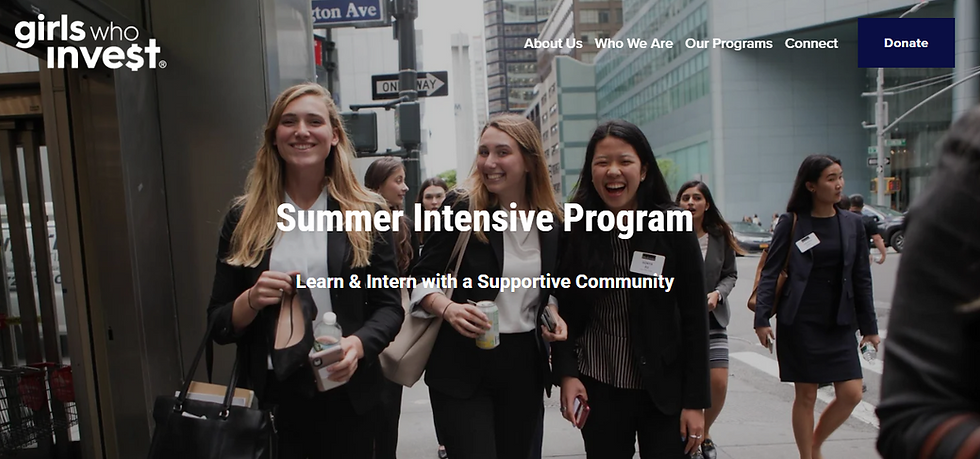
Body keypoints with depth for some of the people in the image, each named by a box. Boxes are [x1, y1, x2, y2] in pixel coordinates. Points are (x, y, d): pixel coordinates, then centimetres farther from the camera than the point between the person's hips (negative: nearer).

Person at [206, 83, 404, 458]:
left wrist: (358, 344, -19)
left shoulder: (367, 215, -1)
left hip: (345, 394, 0)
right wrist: (251, 300, -16)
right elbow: (218, 324, 4)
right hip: (269, 396, 1)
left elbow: (388, 306, -1)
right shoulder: (244, 218, 1)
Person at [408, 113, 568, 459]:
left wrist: (553, 311, -1)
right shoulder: (460, 208, -9)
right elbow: (422, 278, -6)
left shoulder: (552, 222, 3)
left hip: (524, 365, 5)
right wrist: (448, 308, -24)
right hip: (462, 365, -4)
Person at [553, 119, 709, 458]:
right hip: (598, 389, 1)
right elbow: (564, 311, 2)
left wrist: (696, 401, -6)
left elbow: (694, 317, -5)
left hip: (664, 389, -1)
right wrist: (566, 373, -9)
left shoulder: (674, 227, -7)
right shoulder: (575, 230, -3)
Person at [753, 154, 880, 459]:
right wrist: (762, 318, -13)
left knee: (851, 394, 0)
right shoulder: (791, 222, -4)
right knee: (806, 396, 3)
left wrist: (869, 326, 10)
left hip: (839, 323, 4)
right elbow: (770, 271, -5)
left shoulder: (852, 224, 6)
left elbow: (861, 279, 10)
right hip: (800, 322, -3)